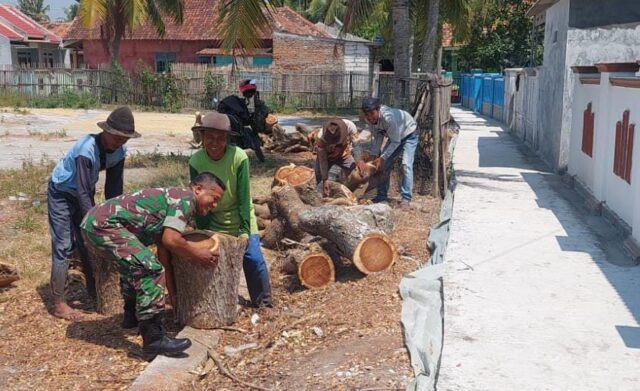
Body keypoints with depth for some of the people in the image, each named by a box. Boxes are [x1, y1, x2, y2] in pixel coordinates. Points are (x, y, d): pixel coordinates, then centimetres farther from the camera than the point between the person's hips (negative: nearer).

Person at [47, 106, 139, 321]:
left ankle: (94, 292, 22)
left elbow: (113, 188, -6)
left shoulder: (119, 151, -14)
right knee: (64, 247, -9)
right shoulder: (86, 149, -35)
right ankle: (58, 303, -4)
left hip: (84, 194, 7)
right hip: (62, 193, -6)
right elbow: (83, 192, -37)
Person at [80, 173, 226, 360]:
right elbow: (171, 240, -18)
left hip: (94, 220, 11)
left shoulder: (173, 199, 23)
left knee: (133, 263, 33)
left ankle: (132, 314, 44)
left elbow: (163, 248, 23)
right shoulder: (186, 198, -5)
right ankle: (154, 339, -17)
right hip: (104, 224, -11)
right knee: (149, 269, -18)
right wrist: (197, 255, -2)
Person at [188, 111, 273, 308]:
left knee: (254, 259, -9)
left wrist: (245, 229, -19)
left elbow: (244, 196, -19)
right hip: (212, 222, 2)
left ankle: (264, 303, 6)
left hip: (239, 219, -2)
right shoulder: (196, 162, -15)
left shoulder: (239, 157, -23)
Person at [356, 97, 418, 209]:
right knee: (384, 165, 3)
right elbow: (378, 137, -7)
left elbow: (395, 141, -32)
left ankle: (406, 199, -18)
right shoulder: (371, 119, -20)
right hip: (394, 136, 7)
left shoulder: (388, 117, -41)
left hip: (409, 135, -7)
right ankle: (382, 195, 13)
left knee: (406, 165, -20)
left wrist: (382, 158, -31)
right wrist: (374, 155, -16)